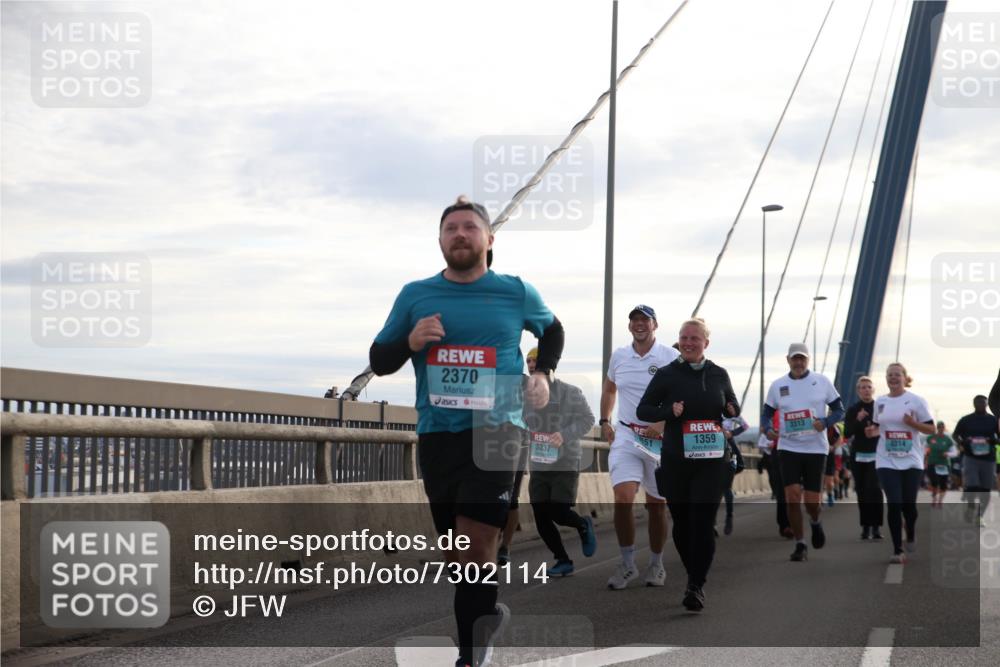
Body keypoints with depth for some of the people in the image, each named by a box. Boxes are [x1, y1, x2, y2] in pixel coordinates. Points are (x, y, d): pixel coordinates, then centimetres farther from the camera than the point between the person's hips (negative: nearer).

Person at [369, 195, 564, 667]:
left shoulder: (517, 293, 3)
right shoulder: (414, 295, 5)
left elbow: (552, 330, 24)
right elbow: (378, 360, 9)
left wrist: (542, 373, 7)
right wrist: (410, 343, -11)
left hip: (495, 431, -3)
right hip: (436, 434, 3)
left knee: (473, 547, -15)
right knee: (459, 551, 11)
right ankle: (487, 615, 36)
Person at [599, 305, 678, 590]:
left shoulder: (670, 357, -4)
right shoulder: (619, 356, 8)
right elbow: (609, 389, 25)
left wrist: (663, 425, -19)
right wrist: (605, 422, 16)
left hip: (659, 439, -2)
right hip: (625, 435, 2)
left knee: (656, 505, 7)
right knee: (623, 497, -15)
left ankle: (656, 564, 25)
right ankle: (627, 564, -3)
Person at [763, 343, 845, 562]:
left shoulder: (822, 382, 1)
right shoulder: (777, 385, 5)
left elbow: (839, 410, 5)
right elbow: (767, 413, 12)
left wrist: (825, 422, -16)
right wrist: (767, 429, -10)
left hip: (816, 448, -1)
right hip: (788, 448, 1)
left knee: (812, 501, -1)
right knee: (792, 497, -10)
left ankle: (815, 522, 36)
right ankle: (800, 545, 5)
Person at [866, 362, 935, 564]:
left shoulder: (916, 401, -3)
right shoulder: (880, 402, 7)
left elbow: (931, 429, -1)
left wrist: (913, 423, -18)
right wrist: (872, 431, -3)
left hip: (911, 461, -1)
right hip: (887, 462, 1)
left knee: (908, 504, 4)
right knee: (894, 504, -9)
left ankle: (911, 535, 37)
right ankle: (897, 550, -5)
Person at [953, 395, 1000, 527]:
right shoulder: (965, 420, 2)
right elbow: (955, 435, 13)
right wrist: (962, 443, -7)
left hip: (988, 458, 2)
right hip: (970, 457, -1)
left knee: (986, 488, 4)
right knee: (971, 485, -15)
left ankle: (979, 516, 18)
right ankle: (970, 506, 12)